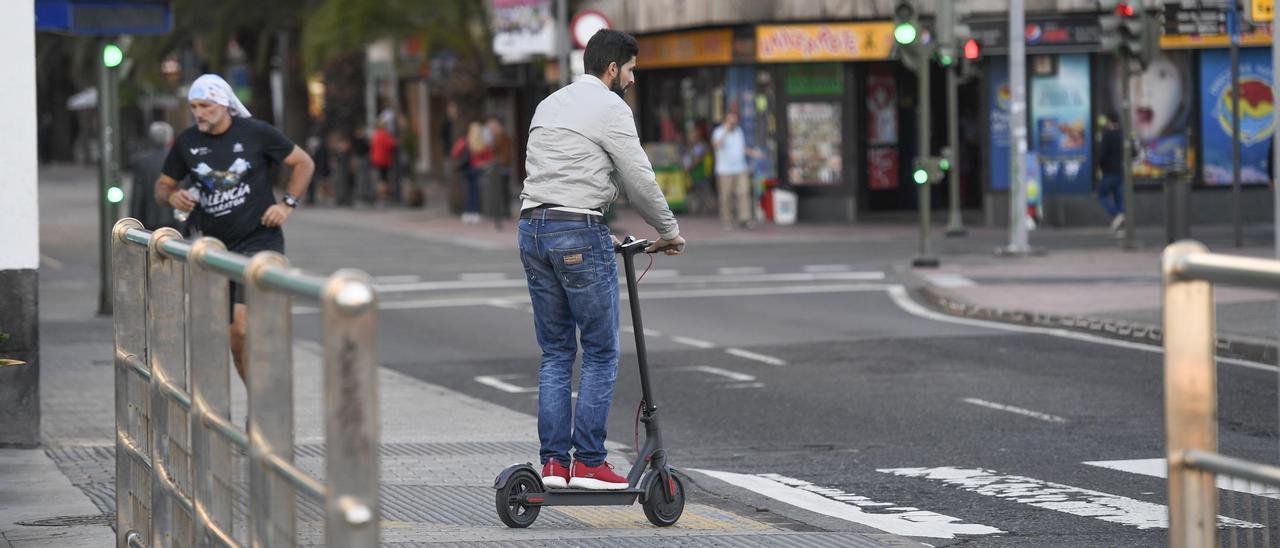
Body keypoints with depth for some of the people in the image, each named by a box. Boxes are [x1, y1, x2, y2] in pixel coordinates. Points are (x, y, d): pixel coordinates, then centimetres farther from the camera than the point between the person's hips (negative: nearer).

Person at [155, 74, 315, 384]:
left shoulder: (256, 133, -5)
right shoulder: (187, 142, 4)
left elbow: (304, 163, 6)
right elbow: (163, 185, 14)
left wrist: (288, 205, -5)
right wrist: (172, 198, -9)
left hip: (259, 241, -5)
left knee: (244, 326, -23)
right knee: (236, 343, 7)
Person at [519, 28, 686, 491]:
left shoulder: (549, 105, 21)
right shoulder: (610, 108, -5)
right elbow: (639, 180, -6)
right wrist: (669, 231, 9)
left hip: (532, 228, 8)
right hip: (579, 234, -8)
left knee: (555, 353, 12)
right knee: (601, 354, 0)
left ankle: (553, 462, 7)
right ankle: (588, 462, -2)